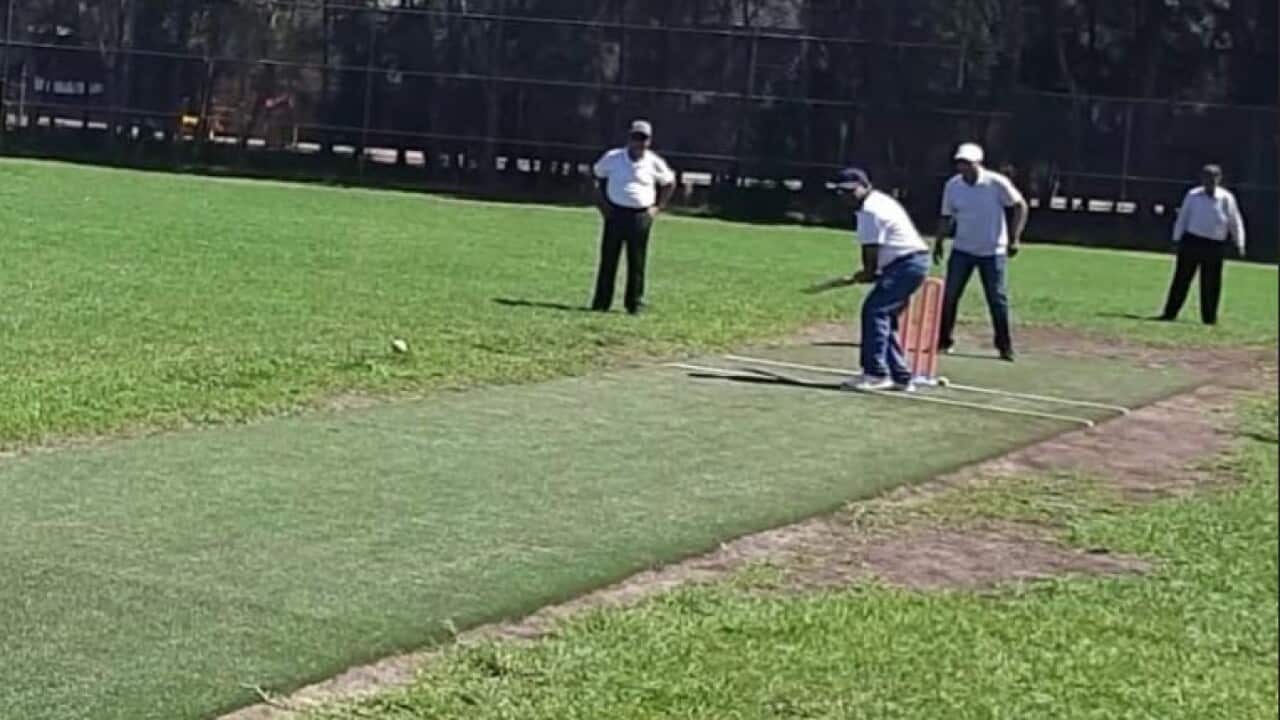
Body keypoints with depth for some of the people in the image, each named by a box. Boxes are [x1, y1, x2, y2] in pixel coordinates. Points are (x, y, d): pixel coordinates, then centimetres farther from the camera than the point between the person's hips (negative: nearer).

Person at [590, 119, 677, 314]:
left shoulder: (654, 163, 0)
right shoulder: (612, 158, -1)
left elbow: (669, 183, 15)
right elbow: (599, 176, 16)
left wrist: (658, 207, 8)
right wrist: (602, 202, 8)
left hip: (641, 216, 0)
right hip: (615, 213, 0)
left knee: (637, 262, 3)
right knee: (608, 259, 2)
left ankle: (635, 303, 11)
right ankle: (601, 302, 8)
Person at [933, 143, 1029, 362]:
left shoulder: (997, 183, -13)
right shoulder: (952, 186, -2)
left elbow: (1020, 206, -7)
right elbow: (947, 217, 10)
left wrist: (1015, 238, -13)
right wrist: (939, 242, 1)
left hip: (993, 251, -3)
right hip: (962, 250, 3)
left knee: (998, 300, -3)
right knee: (950, 296, 0)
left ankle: (1005, 346, 7)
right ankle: (945, 340, 13)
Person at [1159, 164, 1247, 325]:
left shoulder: (1226, 198, 0)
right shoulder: (1193, 195, 4)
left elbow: (1235, 222, 5)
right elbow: (1182, 218, 9)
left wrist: (1239, 244, 3)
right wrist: (1177, 239, 5)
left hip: (1215, 246, -1)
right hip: (1192, 241, 1)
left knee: (1211, 284, 3)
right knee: (1182, 279, 1)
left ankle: (1209, 318, 14)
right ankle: (1170, 313, 5)